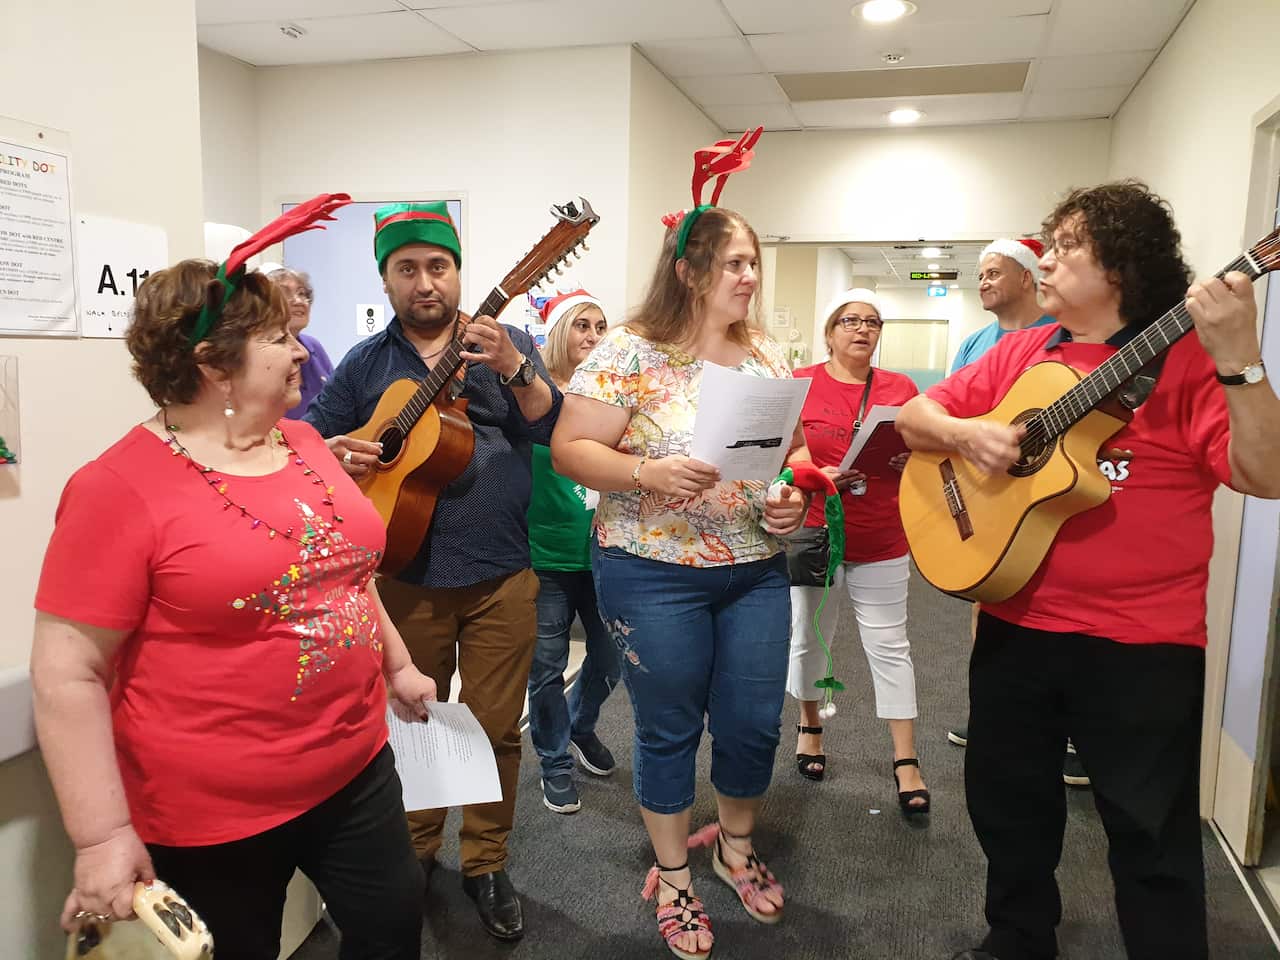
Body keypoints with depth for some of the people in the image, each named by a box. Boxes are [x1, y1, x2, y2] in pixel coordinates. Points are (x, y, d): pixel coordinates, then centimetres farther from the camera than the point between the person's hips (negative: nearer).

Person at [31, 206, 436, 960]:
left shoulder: (304, 444, 3)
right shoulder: (123, 487, -17)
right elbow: (67, 673, -17)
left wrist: (397, 667, 20)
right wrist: (105, 837, -17)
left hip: (358, 769, 6)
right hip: (215, 814, -6)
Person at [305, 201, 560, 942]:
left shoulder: (507, 344, 3)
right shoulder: (366, 363, 6)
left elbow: (553, 429, -7)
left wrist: (512, 369, -23)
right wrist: (331, 453, -12)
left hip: (501, 575, -1)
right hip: (406, 575, 2)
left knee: (496, 728, 7)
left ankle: (487, 863, 27)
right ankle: (415, 852, 38)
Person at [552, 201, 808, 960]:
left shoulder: (768, 355, 7)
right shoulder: (631, 351, -10)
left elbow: (797, 446, 15)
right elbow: (570, 449, -12)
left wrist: (796, 490, -6)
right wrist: (649, 475, -27)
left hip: (758, 571, 5)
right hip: (655, 573, -5)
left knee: (755, 724, 12)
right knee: (670, 729, 10)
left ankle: (736, 849, 41)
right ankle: (673, 878, 33)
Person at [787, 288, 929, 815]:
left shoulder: (901, 388, 4)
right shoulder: (801, 384, -2)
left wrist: (913, 459, -12)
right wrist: (818, 476, -20)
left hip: (881, 539, 1)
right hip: (813, 530, 0)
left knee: (889, 646, 3)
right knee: (808, 636, 13)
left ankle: (906, 761, 12)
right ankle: (810, 727, 35)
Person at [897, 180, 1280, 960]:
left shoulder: (1188, 359, -9)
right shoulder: (1020, 354, 6)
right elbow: (915, 418, 7)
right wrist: (965, 433, -13)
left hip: (1142, 645, -5)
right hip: (1016, 624, 5)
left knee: (1152, 836, 9)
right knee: (1007, 805, 20)